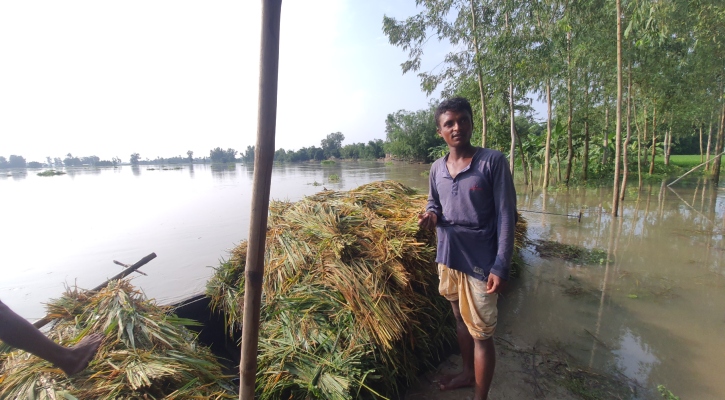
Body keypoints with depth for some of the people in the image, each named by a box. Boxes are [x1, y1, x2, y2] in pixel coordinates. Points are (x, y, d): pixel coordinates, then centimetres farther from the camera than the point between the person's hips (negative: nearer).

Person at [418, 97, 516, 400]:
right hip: (447, 258, 6)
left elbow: (506, 216, -13)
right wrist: (430, 215, -10)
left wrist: (501, 266, -17)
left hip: (480, 263, -5)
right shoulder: (437, 168, 3)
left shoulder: (493, 161, -12)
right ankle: (467, 373, 48)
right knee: (460, 320, 24)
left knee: (481, 334, 8)